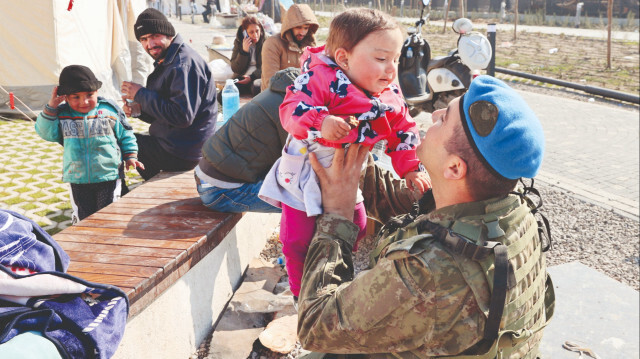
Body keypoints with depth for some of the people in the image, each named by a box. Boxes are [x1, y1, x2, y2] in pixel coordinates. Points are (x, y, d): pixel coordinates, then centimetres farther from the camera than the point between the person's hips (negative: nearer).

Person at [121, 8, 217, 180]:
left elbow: (182, 116, -28)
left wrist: (141, 94, -18)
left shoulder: (184, 65, -19)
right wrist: (138, 109, -2)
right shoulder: (167, 61, 14)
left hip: (183, 153, -10)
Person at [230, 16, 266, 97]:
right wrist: (244, 51, -12)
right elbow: (235, 69, 2)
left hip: (259, 77, -2)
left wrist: (252, 77, -13)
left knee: (257, 87, -40)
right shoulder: (238, 42, 7)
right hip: (241, 78, 2)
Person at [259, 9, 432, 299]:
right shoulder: (322, 79, -23)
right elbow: (292, 108, -32)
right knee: (299, 240, 2)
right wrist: (320, 122, -49)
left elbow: (404, 134, 5)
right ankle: (302, 293, 29)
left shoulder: (390, 98, -3)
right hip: (305, 179, -5)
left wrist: (411, 170, -2)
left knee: (354, 232, 18)